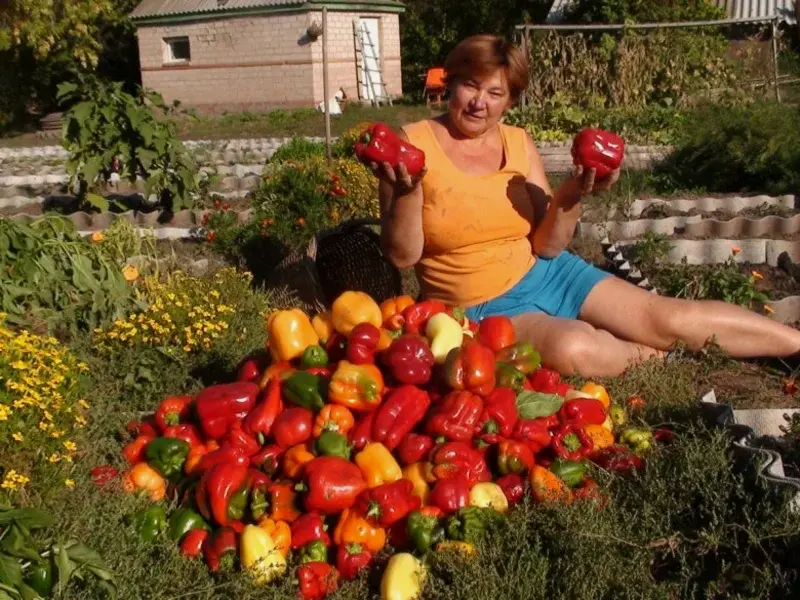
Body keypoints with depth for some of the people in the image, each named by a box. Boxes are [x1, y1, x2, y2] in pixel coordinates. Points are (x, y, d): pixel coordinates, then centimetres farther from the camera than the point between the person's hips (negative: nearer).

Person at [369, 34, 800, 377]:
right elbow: (401, 255, -13)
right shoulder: (413, 143, -10)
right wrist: (408, 191, -29)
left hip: (546, 275, 5)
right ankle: (657, 353, -3)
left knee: (675, 316, -6)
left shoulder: (519, 143, 1)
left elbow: (547, 247, 1)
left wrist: (571, 198, -17)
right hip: (478, 308, -4)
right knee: (574, 347, -32)